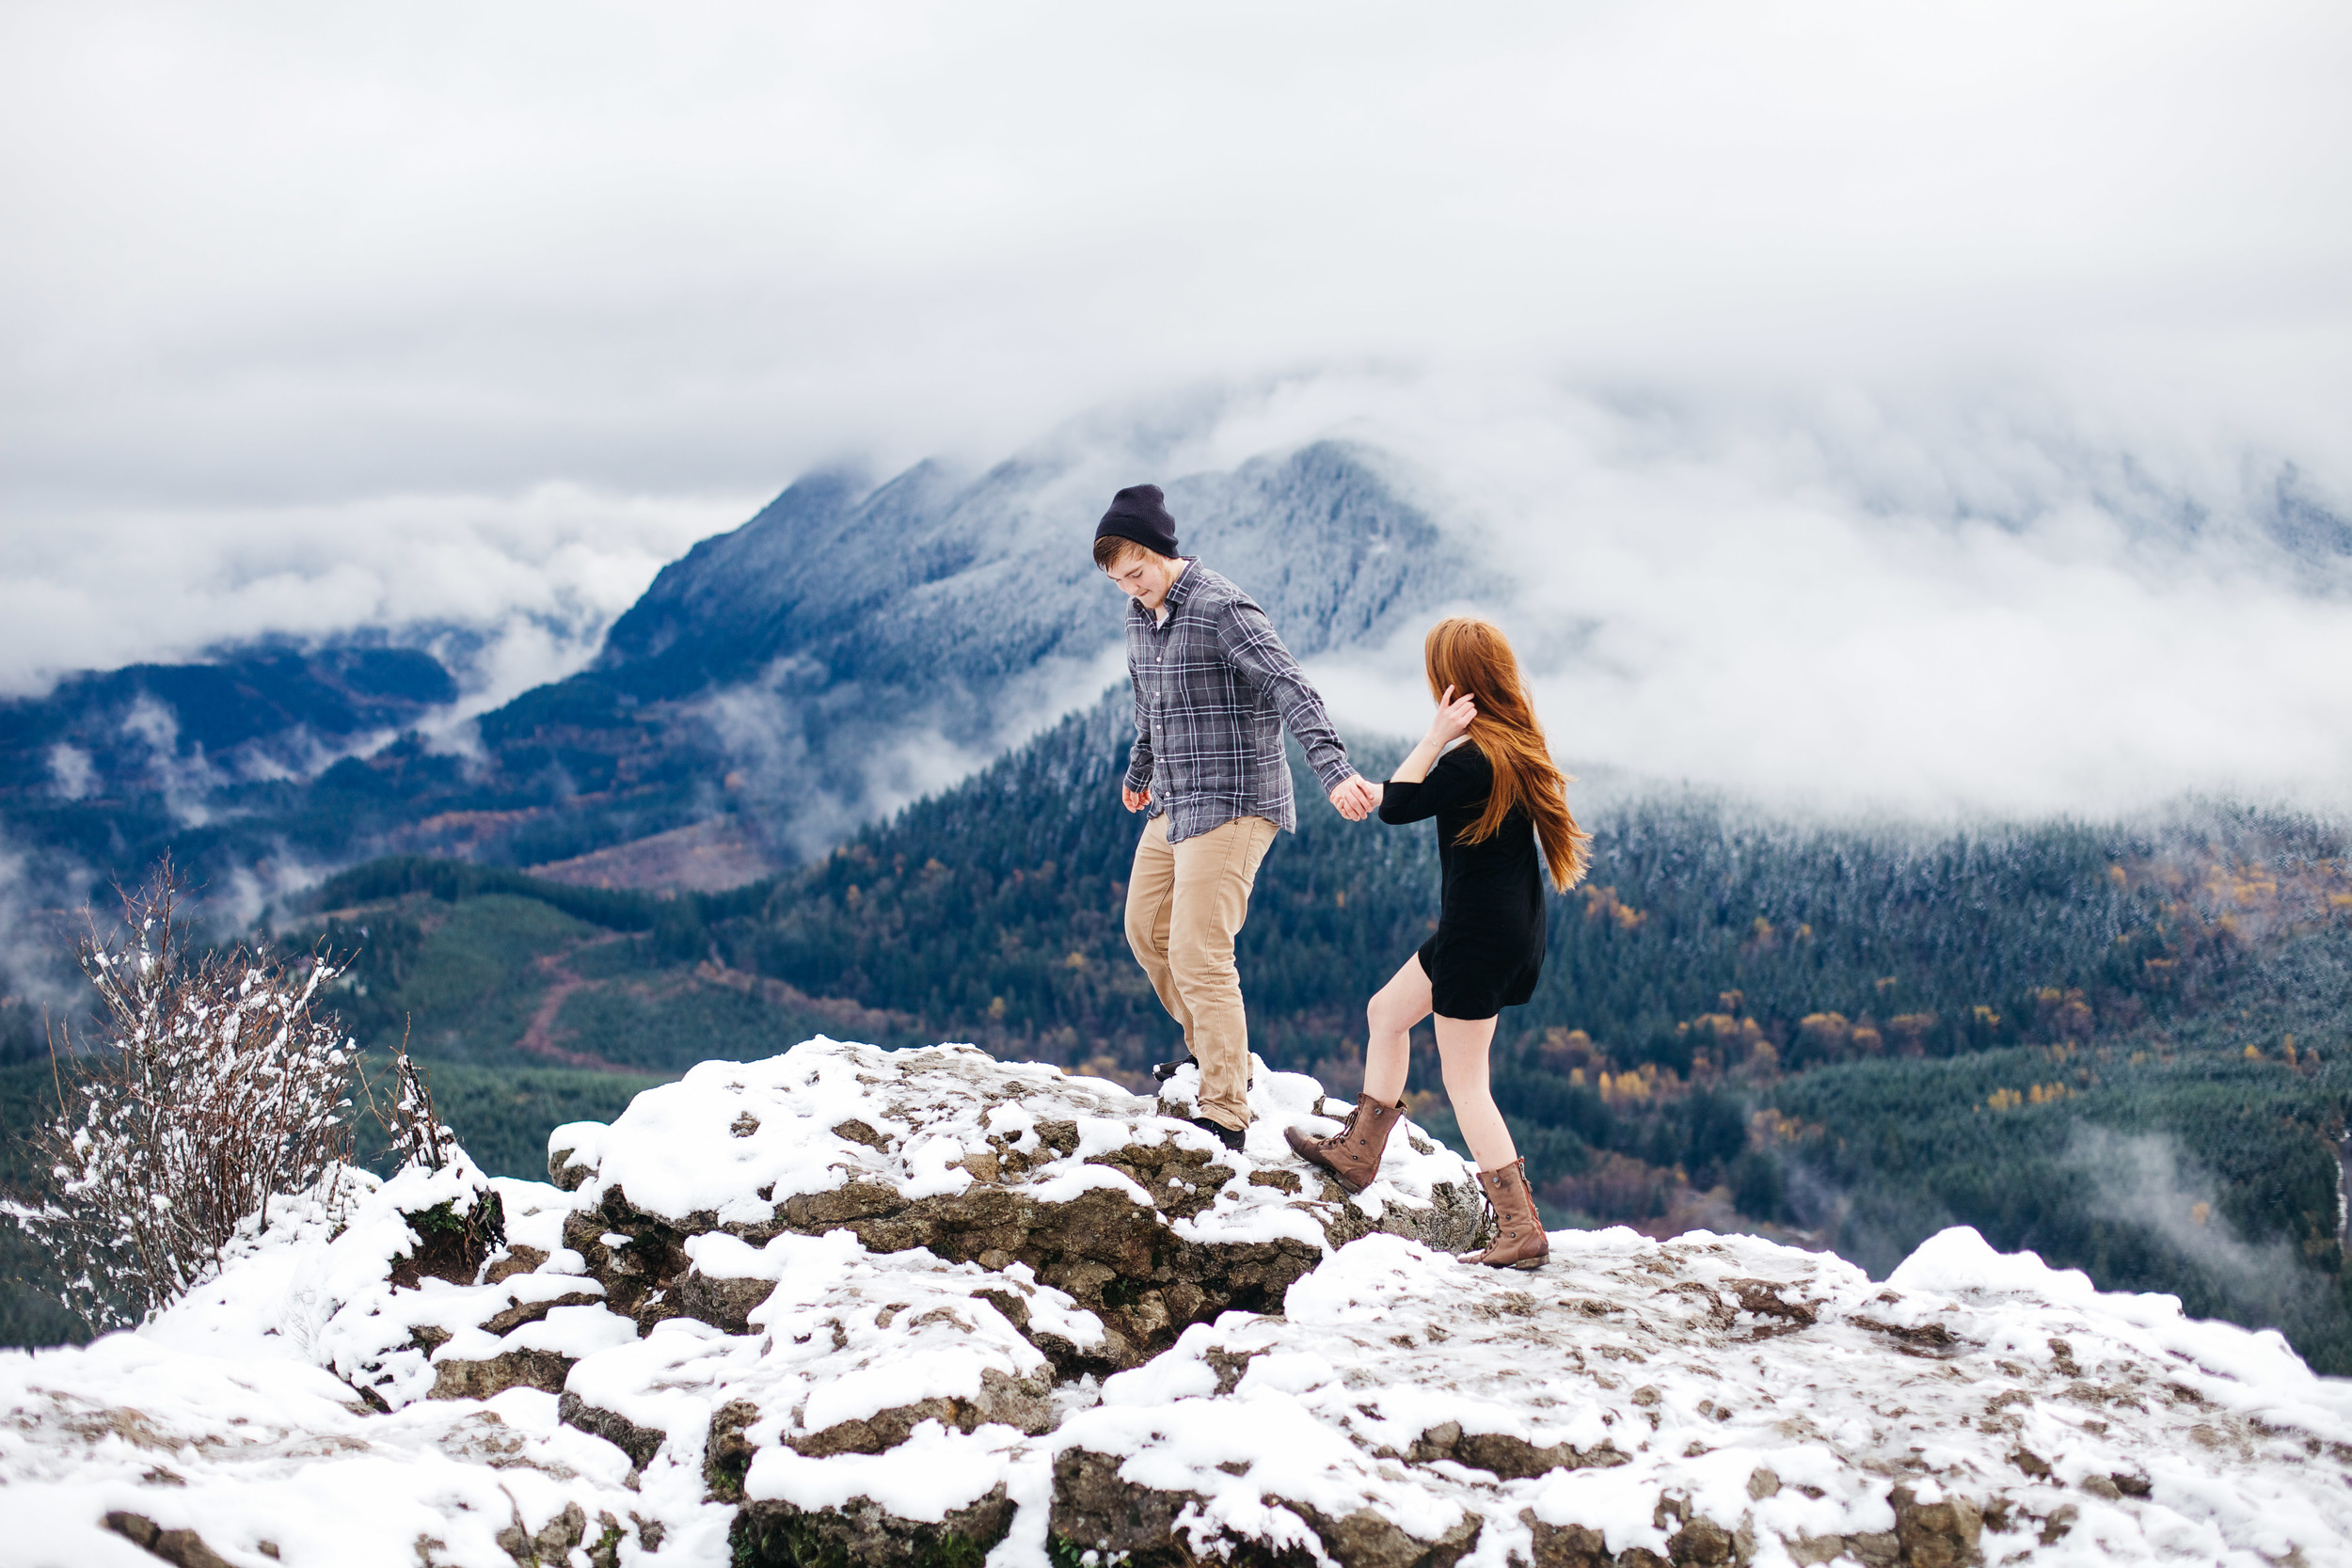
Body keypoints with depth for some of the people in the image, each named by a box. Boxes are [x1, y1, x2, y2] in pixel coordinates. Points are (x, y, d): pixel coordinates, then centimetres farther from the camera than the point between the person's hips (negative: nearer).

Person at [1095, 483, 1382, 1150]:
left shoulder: (1222, 610, -18)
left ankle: (1225, 1115, -9)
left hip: (1231, 807, -9)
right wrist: (1139, 772, 39)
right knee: (1146, 931, 19)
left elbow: (1292, 691, -28)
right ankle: (1208, 1050, 38)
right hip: (1173, 807, 9)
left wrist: (1335, 772, -41)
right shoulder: (1140, 615, 8)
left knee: (1198, 955, -14)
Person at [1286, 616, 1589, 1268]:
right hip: (1514, 929, 10)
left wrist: (1436, 734, -19)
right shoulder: (1520, 744, 2)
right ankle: (1357, 1152, 37)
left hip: (1479, 938, -10)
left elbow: (1395, 805, -18)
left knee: (1465, 1082, 0)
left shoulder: (1473, 761, -26)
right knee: (1386, 1012, 24)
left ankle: (1521, 1229, 1)